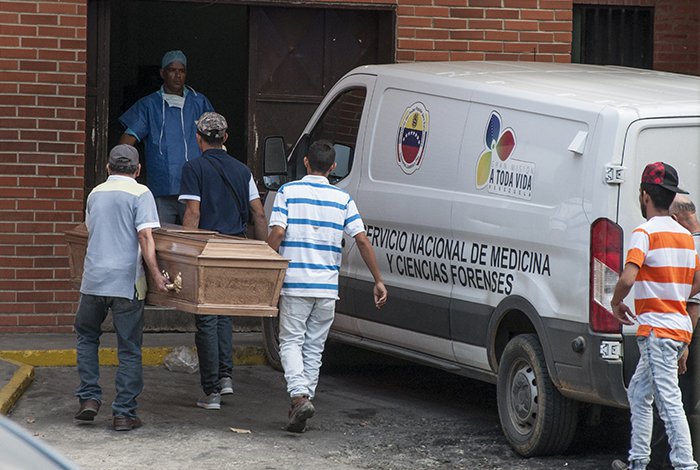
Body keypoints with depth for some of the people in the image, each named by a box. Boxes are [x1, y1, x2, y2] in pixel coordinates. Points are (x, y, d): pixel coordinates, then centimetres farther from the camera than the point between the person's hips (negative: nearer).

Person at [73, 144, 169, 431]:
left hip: (93, 279, 4)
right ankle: (123, 413, 2)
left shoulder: (95, 194, 13)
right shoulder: (140, 194, -2)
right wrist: (155, 274, -12)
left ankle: (89, 398, 12)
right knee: (129, 349, 3)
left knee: (87, 337, 22)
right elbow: (145, 236, -13)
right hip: (126, 282, -4)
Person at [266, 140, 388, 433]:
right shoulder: (342, 199, 5)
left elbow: (277, 233, -12)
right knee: (315, 347, 13)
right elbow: (362, 240, 0)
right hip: (327, 287, 2)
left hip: (295, 283, -2)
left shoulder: (288, 192, -2)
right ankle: (303, 401, 15)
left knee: (291, 342, 3)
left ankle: (300, 396, -18)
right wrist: (378, 281, 5)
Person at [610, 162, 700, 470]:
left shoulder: (645, 233, -13)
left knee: (669, 402, -12)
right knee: (638, 394, 19)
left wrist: (616, 303, -7)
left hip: (657, 329, -9)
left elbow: (627, 279, -25)